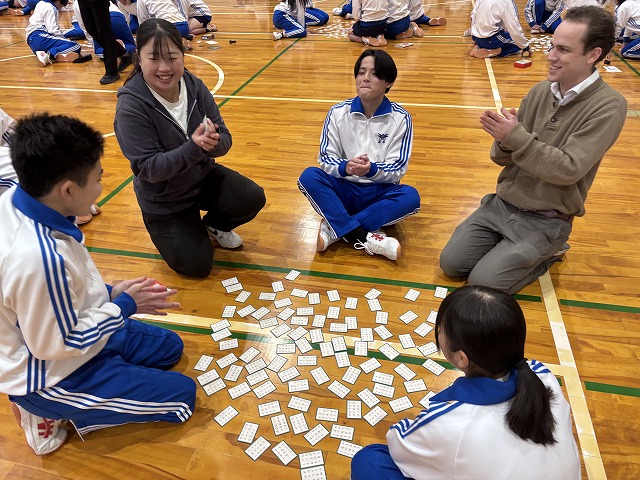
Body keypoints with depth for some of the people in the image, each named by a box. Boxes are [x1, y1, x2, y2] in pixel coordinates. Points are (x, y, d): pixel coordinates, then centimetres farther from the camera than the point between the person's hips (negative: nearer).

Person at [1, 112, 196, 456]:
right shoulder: (38, 257, -39)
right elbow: (56, 345, -26)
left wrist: (110, 292, 0)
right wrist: (124, 307, -16)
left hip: (61, 330, 9)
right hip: (50, 375, -9)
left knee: (170, 347, 21)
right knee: (182, 395, -2)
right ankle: (53, 410, 4)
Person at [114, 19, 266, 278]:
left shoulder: (194, 86, -12)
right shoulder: (131, 106, -24)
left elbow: (225, 139, -9)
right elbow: (147, 169, -26)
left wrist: (213, 142, -34)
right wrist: (193, 147, -38)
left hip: (204, 176, 4)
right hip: (163, 200, -3)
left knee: (253, 198, -19)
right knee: (196, 265, -6)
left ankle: (213, 225, 14)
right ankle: (169, 230, 26)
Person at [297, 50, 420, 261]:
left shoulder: (400, 118, -5)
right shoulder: (338, 112, -1)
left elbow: (398, 168, -9)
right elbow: (325, 157, -3)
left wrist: (372, 170, -30)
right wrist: (345, 167, -27)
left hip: (380, 192, -1)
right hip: (344, 189, 1)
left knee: (411, 197, -32)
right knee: (309, 176, -27)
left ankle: (335, 228, -27)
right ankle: (363, 237, -33)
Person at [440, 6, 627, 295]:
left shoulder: (608, 106, -15)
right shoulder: (541, 90, 0)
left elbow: (568, 169, -22)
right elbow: (503, 158, 2)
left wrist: (516, 136, -27)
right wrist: (504, 139, -22)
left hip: (546, 220, -5)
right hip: (501, 203, 5)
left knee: (482, 284, -12)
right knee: (451, 264, -1)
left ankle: (548, 253, 11)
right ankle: (507, 246, 20)